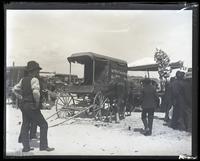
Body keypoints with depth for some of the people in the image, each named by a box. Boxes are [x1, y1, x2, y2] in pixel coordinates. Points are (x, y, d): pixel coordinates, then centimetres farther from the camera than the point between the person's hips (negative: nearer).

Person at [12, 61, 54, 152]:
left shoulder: (23, 80, 9)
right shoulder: (34, 79, -16)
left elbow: (15, 89, 19)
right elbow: (36, 92, -30)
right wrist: (37, 102, -16)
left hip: (24, 105, 9)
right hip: (32, 107, -8)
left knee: (25, 126, 14)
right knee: (43, 125, 1)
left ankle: (25, 147, 20)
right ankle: (43, 146, 2)